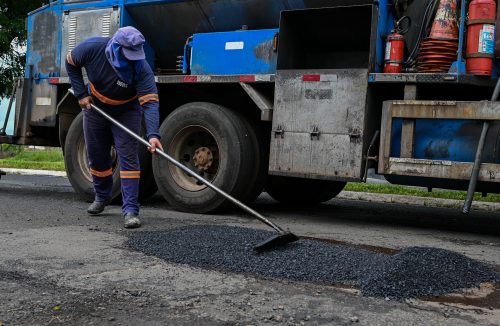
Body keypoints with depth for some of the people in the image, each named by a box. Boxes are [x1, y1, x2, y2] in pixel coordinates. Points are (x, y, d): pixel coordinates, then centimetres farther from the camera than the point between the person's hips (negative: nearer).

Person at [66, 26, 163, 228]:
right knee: (97, 156, 13)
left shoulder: (142, 69, -33)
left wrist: (153, 134, -54)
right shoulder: (92, 48, -27)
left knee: (128, 158, -13)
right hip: (94, 108, 3)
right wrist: (81, 93, -13)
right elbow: (71, 63, -6)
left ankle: (130, 210, -10)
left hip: (126, 113, -2)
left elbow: (150, 102, -41)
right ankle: (102, 197, 37)